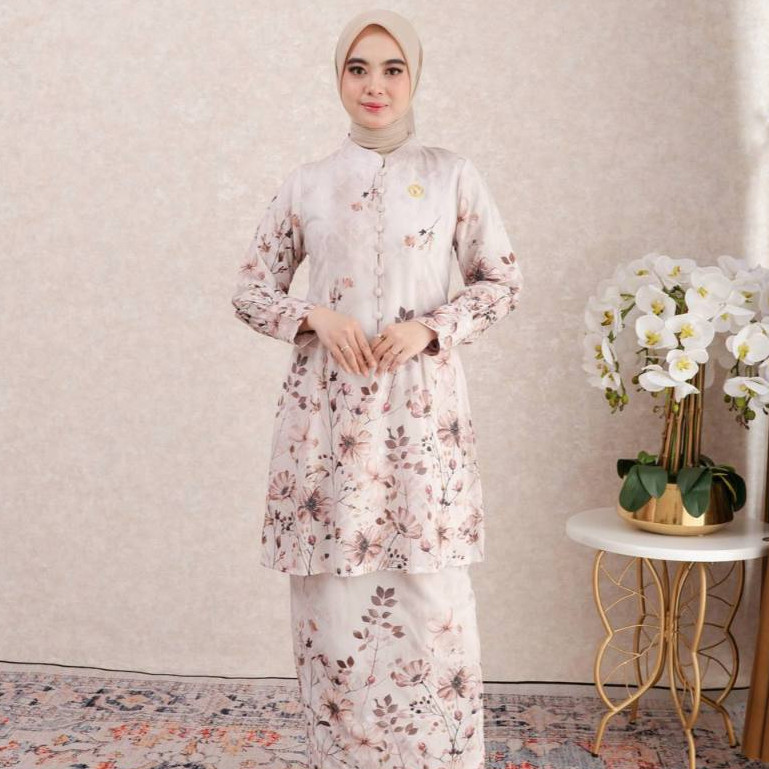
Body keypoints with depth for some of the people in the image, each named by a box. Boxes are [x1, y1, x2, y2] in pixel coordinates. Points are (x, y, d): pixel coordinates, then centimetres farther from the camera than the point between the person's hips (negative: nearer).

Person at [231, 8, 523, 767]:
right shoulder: (306, 183, 7)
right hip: (326, 406, 1)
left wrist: (431, 327, -8)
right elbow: (250, 289, 11)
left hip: (422, 403, -1)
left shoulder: (451, 174, 5)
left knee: (431, 595, -1)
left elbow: (503, 279, 8)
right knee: (333, 592, 4)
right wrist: (314, 317, -8)